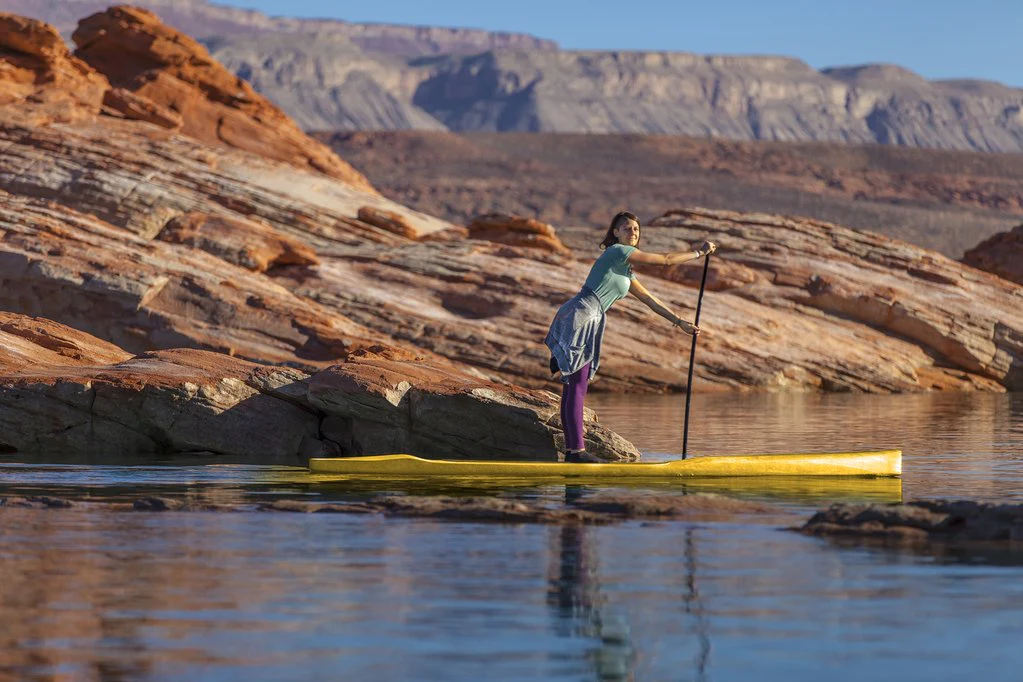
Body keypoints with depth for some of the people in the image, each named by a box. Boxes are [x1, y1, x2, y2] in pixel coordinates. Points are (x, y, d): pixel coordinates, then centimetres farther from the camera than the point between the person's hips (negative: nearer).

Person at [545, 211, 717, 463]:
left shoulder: (625, 271, 24)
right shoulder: (617, 252, -5)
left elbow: (649, 300, 29)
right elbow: (665, 260, -2)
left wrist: (680, 323, 28)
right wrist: (699, 253, 8)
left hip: (590, 321, 10)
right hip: (580, 316, -10)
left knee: (573, 386, 8)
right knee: (577, 386, -12)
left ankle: (571, 449, 9)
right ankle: (577, 450, -15)